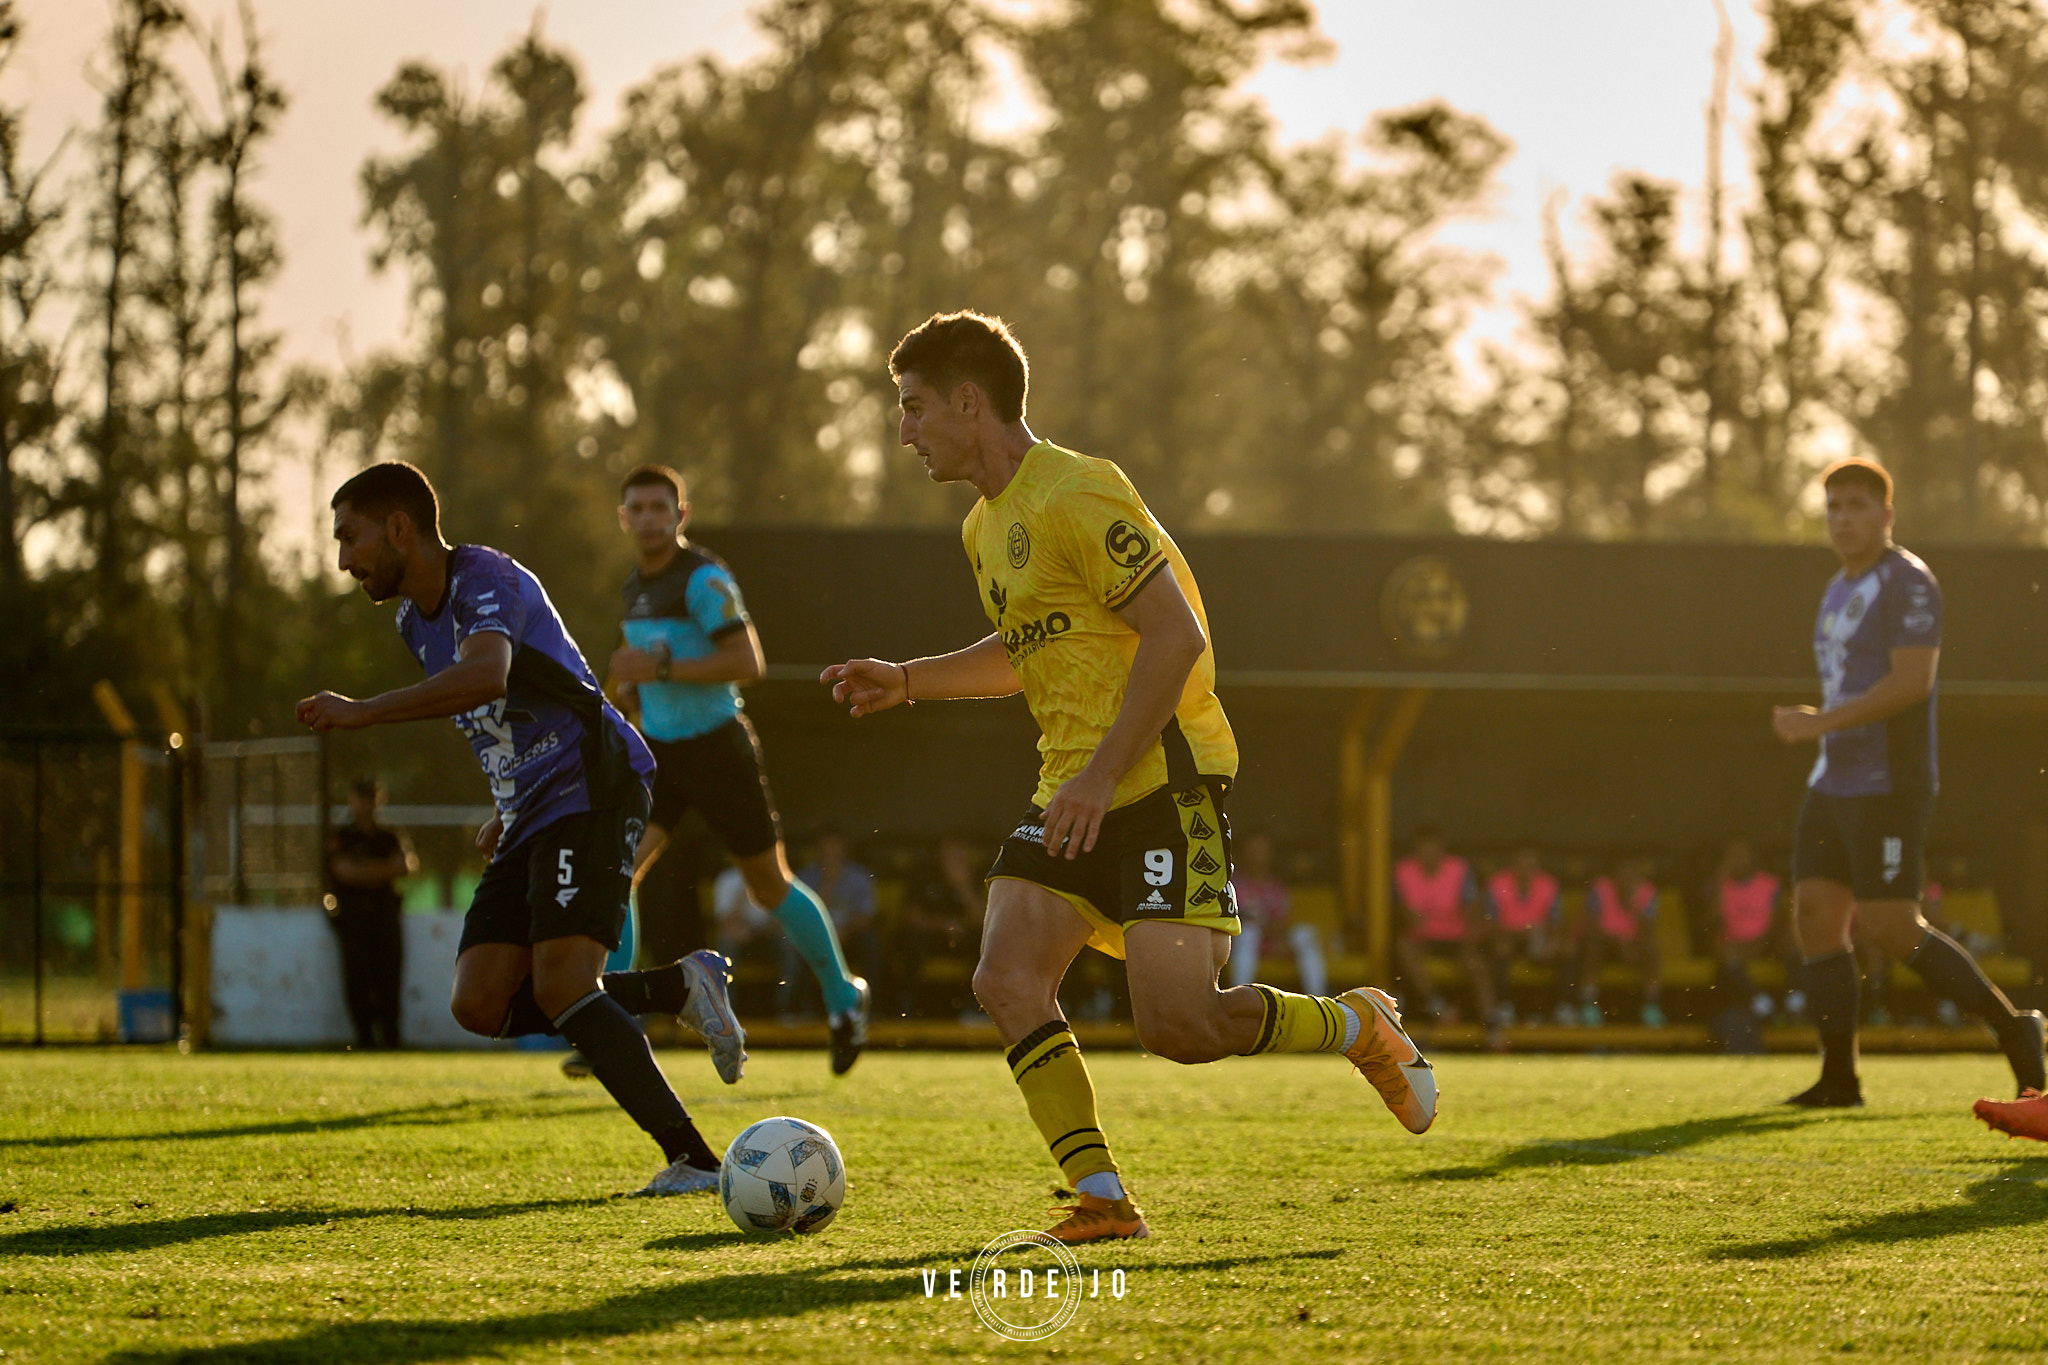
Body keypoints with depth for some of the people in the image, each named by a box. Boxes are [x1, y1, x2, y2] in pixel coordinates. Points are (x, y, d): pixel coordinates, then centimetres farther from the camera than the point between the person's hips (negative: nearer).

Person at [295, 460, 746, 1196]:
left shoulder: (487, 580, -12)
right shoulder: (415, 622, 18)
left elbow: (487, 676, -35)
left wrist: (361, 712, -33)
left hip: (592, 794, -10)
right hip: (532, 818, 10)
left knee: (561, 987, -22)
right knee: (481, 1004, -4)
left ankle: (694, 1160, -19)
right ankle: (679, 986, 5)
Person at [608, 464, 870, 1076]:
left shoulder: (703, 578, -16)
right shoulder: (633, 588, 10)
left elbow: (747, 661, -24)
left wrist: (661, 669, -28)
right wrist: (632, 686, 5)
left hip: (717, 747, -6)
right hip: (658, 751, 7)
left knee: (770, 885, 7)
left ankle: (844, 998, 29)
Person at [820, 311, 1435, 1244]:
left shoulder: (1077, 497, -13)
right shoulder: (986, 527, 17)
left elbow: (1176, 635, -19)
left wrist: (1100, 775, -22)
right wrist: (906, 681, 18)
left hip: (1162, 775, -9)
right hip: (1072, 791, 9)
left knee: (1176, 1024, -14)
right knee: (1007, 981, -12)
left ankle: (1360, 1028, 12)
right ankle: (1102, 1199, -10)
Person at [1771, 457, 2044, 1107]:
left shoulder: (1906, 583, -11)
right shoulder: (1840, 590, 19)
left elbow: (1911, 682, -21)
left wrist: (1820, 722, -22)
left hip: (1887, 786, -9)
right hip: (1833, 784, 9)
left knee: (1890, 927, -12)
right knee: (1815, 915, -1)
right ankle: (1838, 1077, 1)